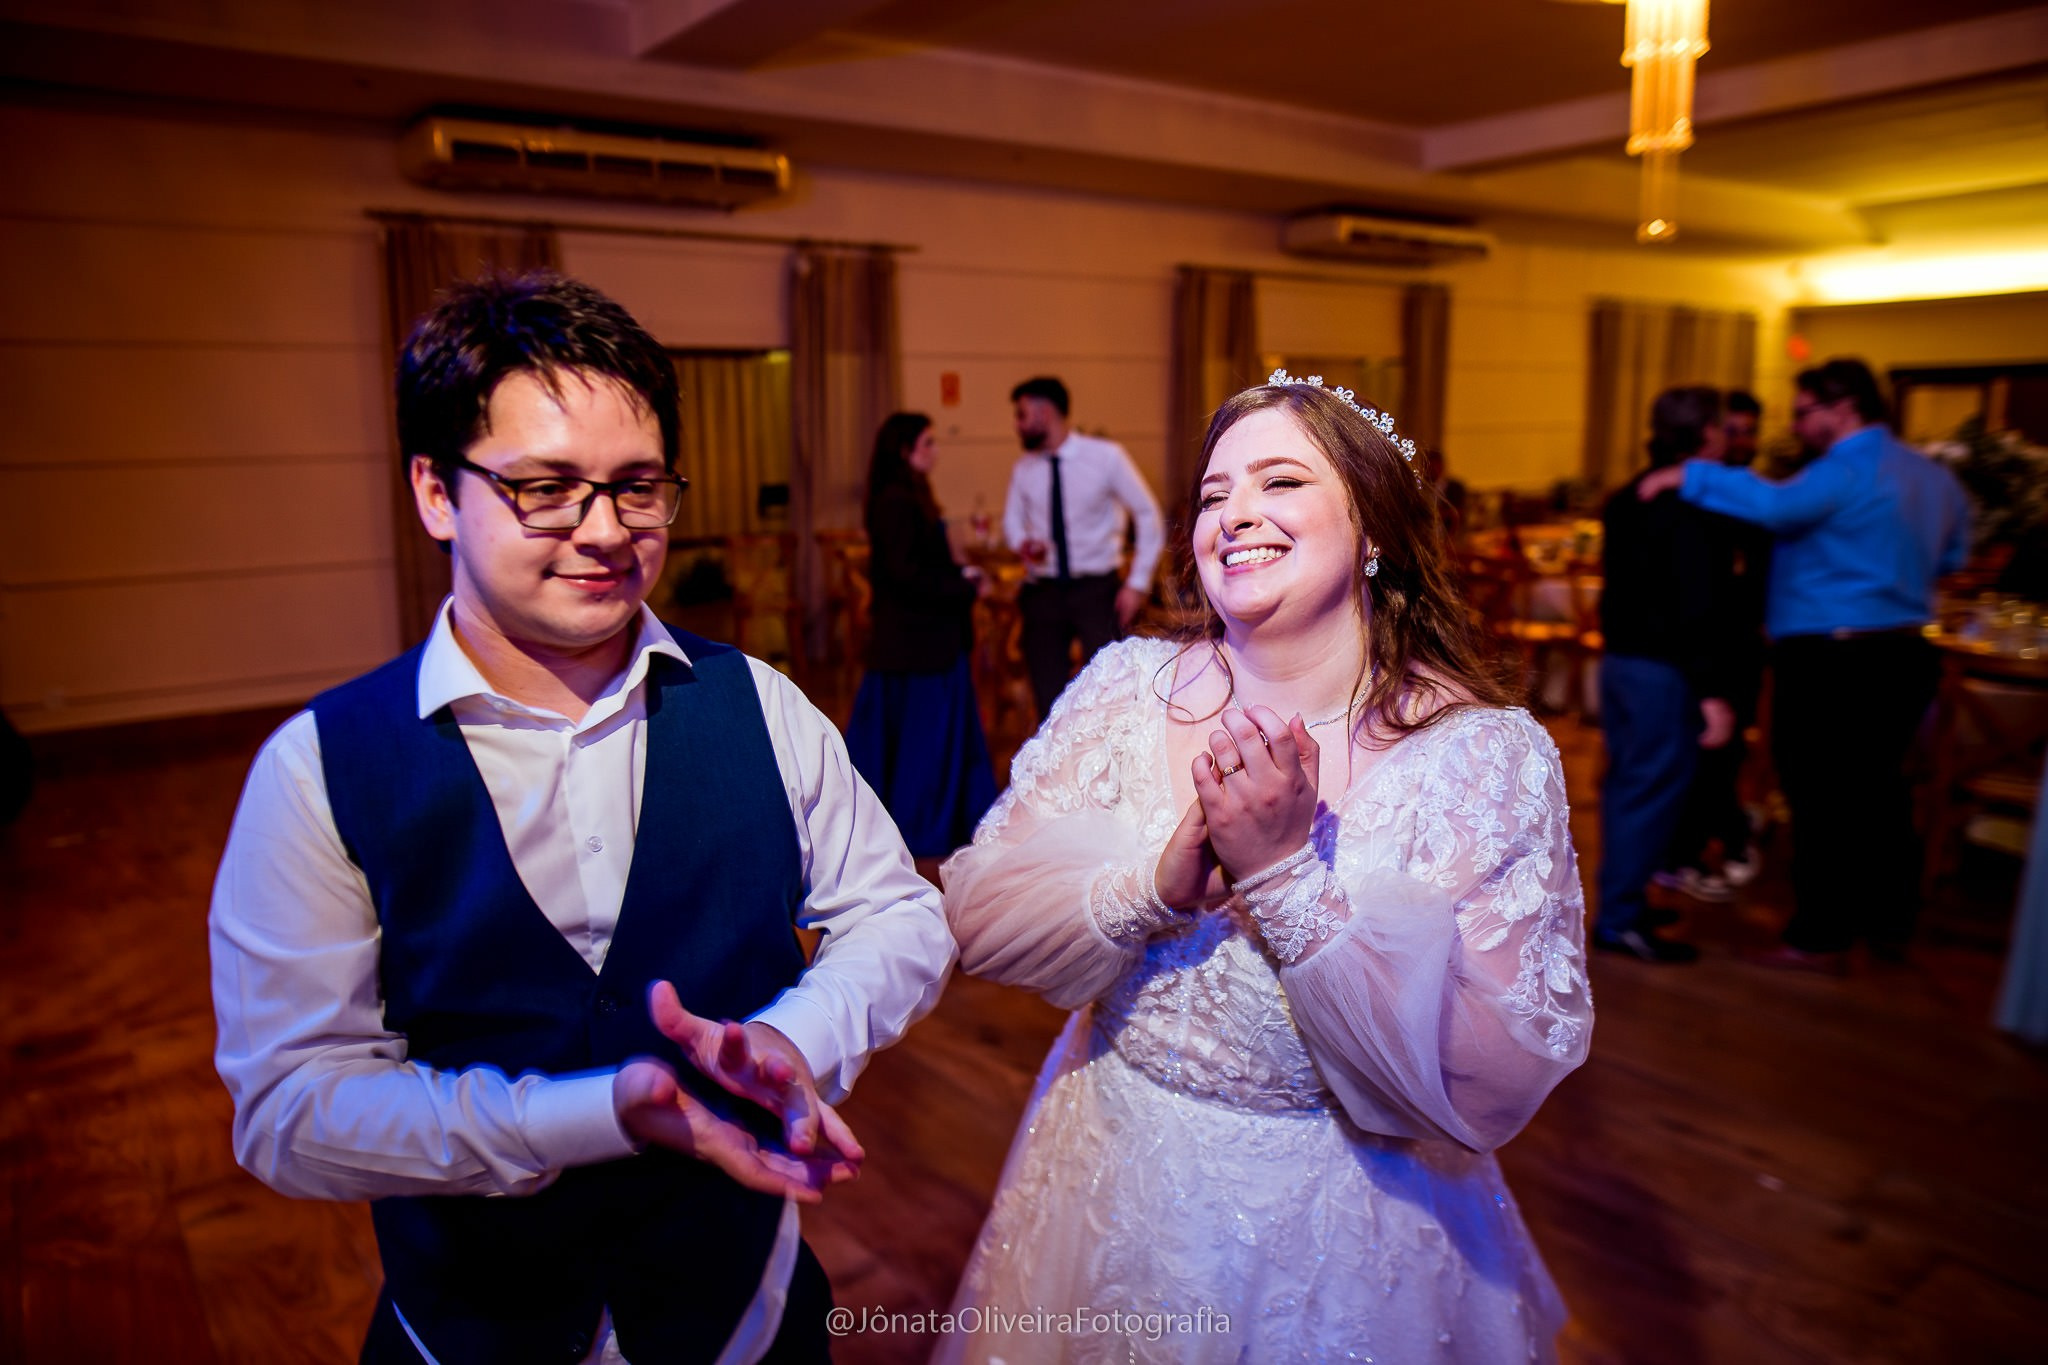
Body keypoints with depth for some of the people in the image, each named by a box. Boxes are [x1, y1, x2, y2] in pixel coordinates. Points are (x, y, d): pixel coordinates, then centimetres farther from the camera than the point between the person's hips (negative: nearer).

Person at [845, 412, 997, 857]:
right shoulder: (897, 502, -17)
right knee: (921, 733, -1)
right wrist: (962, 585, -14)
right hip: (916, 640, -10)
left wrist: (961, 575, 3)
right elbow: (904, 573, -22)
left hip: (927, 635, 10)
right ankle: (918, 831, 11)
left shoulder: (908, 499, 14)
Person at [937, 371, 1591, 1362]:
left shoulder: (1490, 756, -16)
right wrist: (1160, 878, -28)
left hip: (1349, 1238, -2)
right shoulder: (1128, 688, -8)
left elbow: (1499, 1089, -21)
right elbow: (979, 914, -11)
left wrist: (1288, 871, -29)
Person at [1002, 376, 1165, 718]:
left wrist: (1138, 583, -6)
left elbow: (1149, 515, -1)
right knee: (1049, 697, 8)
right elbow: (1012, 519, 17)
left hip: (1097, 590, -3)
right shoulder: (1024, 469, 3)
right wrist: (1023, 543, -8)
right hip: (1043, 592, 3)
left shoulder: (1106, 456, -6)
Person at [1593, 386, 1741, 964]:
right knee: (1654, 791, -3)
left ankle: (1621, 897, 26)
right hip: (1664, 668, -9)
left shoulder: (1628, 498, 12)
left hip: (1619, 657, 9)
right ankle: (1621, 917, 1)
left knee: (1626, 783, 16)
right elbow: (1697, 607, -22)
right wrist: (1713, 693, -22)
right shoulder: (1691, 505, -16)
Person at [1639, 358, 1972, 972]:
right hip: (1904, 655, 9)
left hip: (1828, 661, -9)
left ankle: (1821, 939, 6)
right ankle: (1887, 925, 27)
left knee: (1821, 799, -1)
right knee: (1878, 790, 18)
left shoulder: (1844, 472, -17)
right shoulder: (1933, 476, 13)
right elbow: (1951, 555, 27)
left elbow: (1775, 507, -37)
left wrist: (1690, 476, -32)